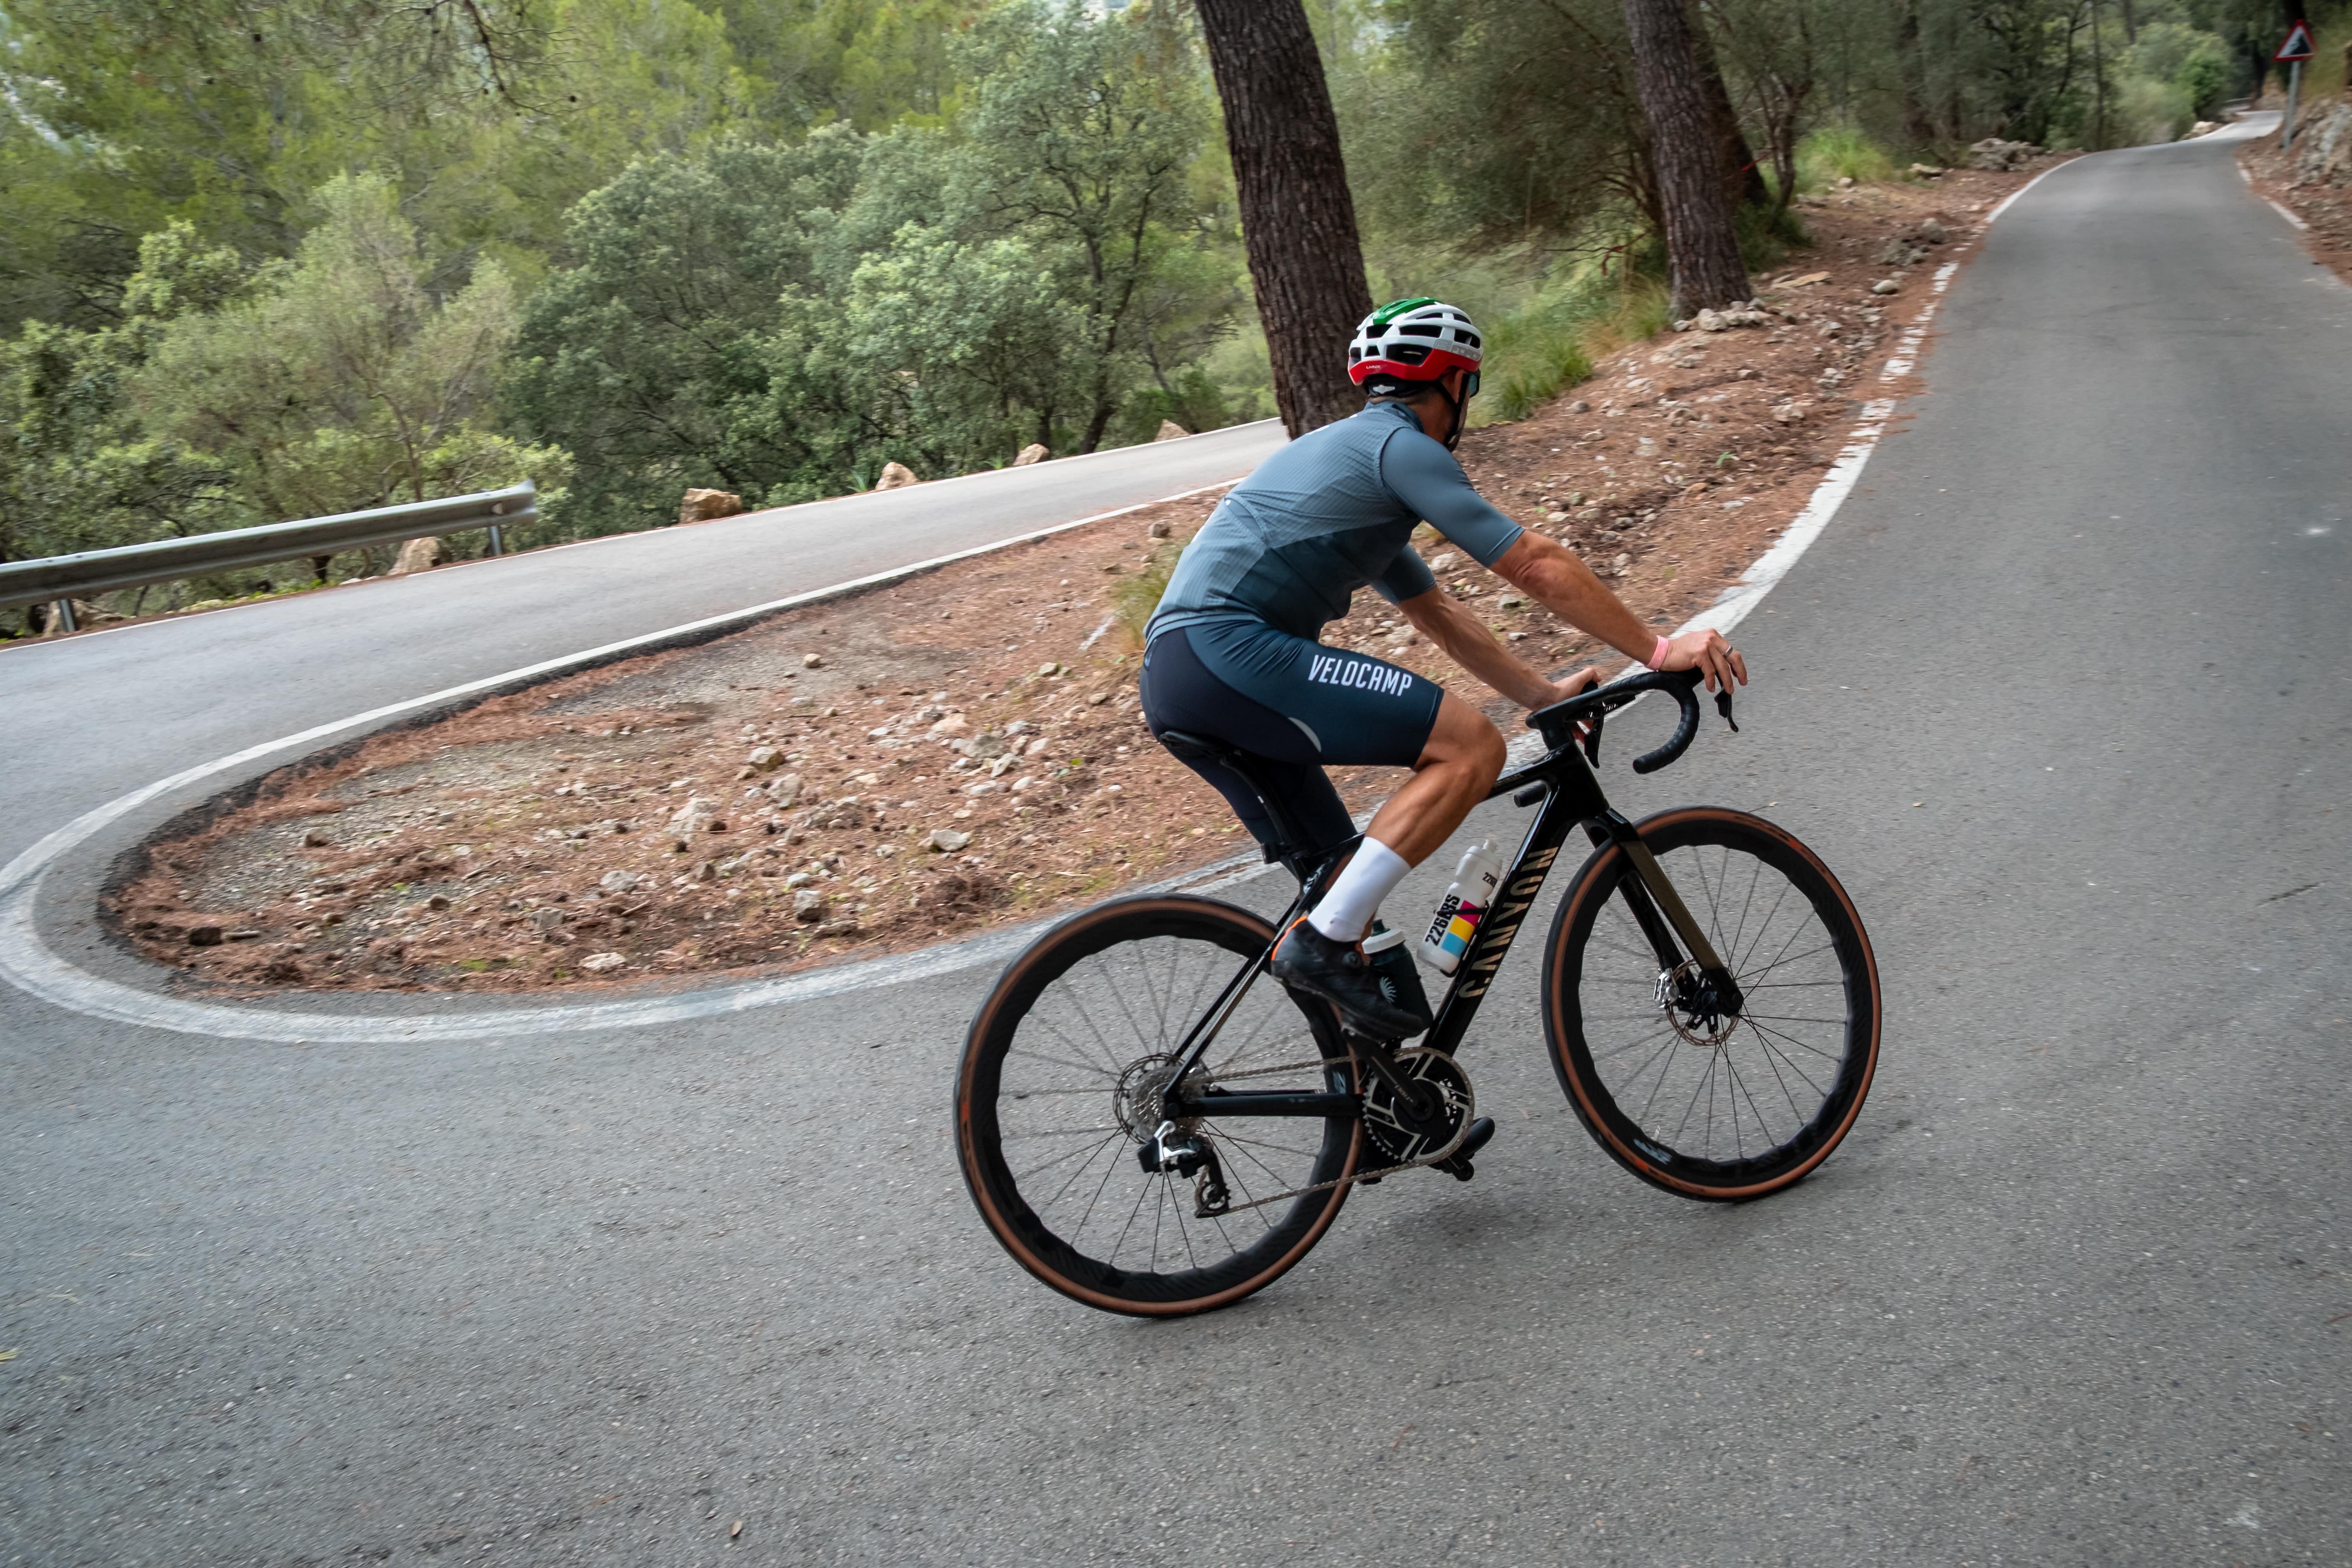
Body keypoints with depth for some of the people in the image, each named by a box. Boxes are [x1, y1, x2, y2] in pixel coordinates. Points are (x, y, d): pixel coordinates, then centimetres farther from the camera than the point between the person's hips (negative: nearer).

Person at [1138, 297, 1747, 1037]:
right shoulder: (1402, 446, -2)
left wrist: (1544, 693, 30)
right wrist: (1660, 650, 1)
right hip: (1225, 649, -10)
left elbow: (1436, 611, 33)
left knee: (1343, 873, 16)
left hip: (1174, 675, 10)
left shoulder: (1348, 450, 30)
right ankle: (1323, 942, -15)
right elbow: (1538, 566, -5)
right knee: (1471, 745, -13)